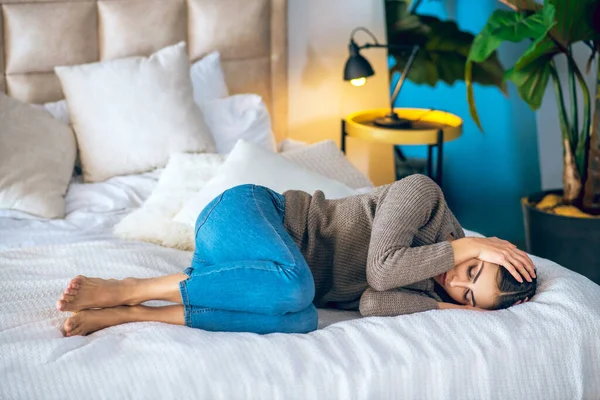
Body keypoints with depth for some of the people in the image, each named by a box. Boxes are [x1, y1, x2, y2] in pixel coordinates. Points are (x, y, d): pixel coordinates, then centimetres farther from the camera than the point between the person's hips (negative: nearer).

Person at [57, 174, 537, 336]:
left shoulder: (431, 285, 4)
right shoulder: (425, 193, -12)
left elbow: (373, 301, -15)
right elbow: (380, 268, -26)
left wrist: (451, 308, -17)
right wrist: (466, 245, -17)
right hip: (245, 211, -6)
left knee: (299, 321, -29)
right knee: (292, 286, -38)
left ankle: (125, 314, -22)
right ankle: (126, 290, -22)